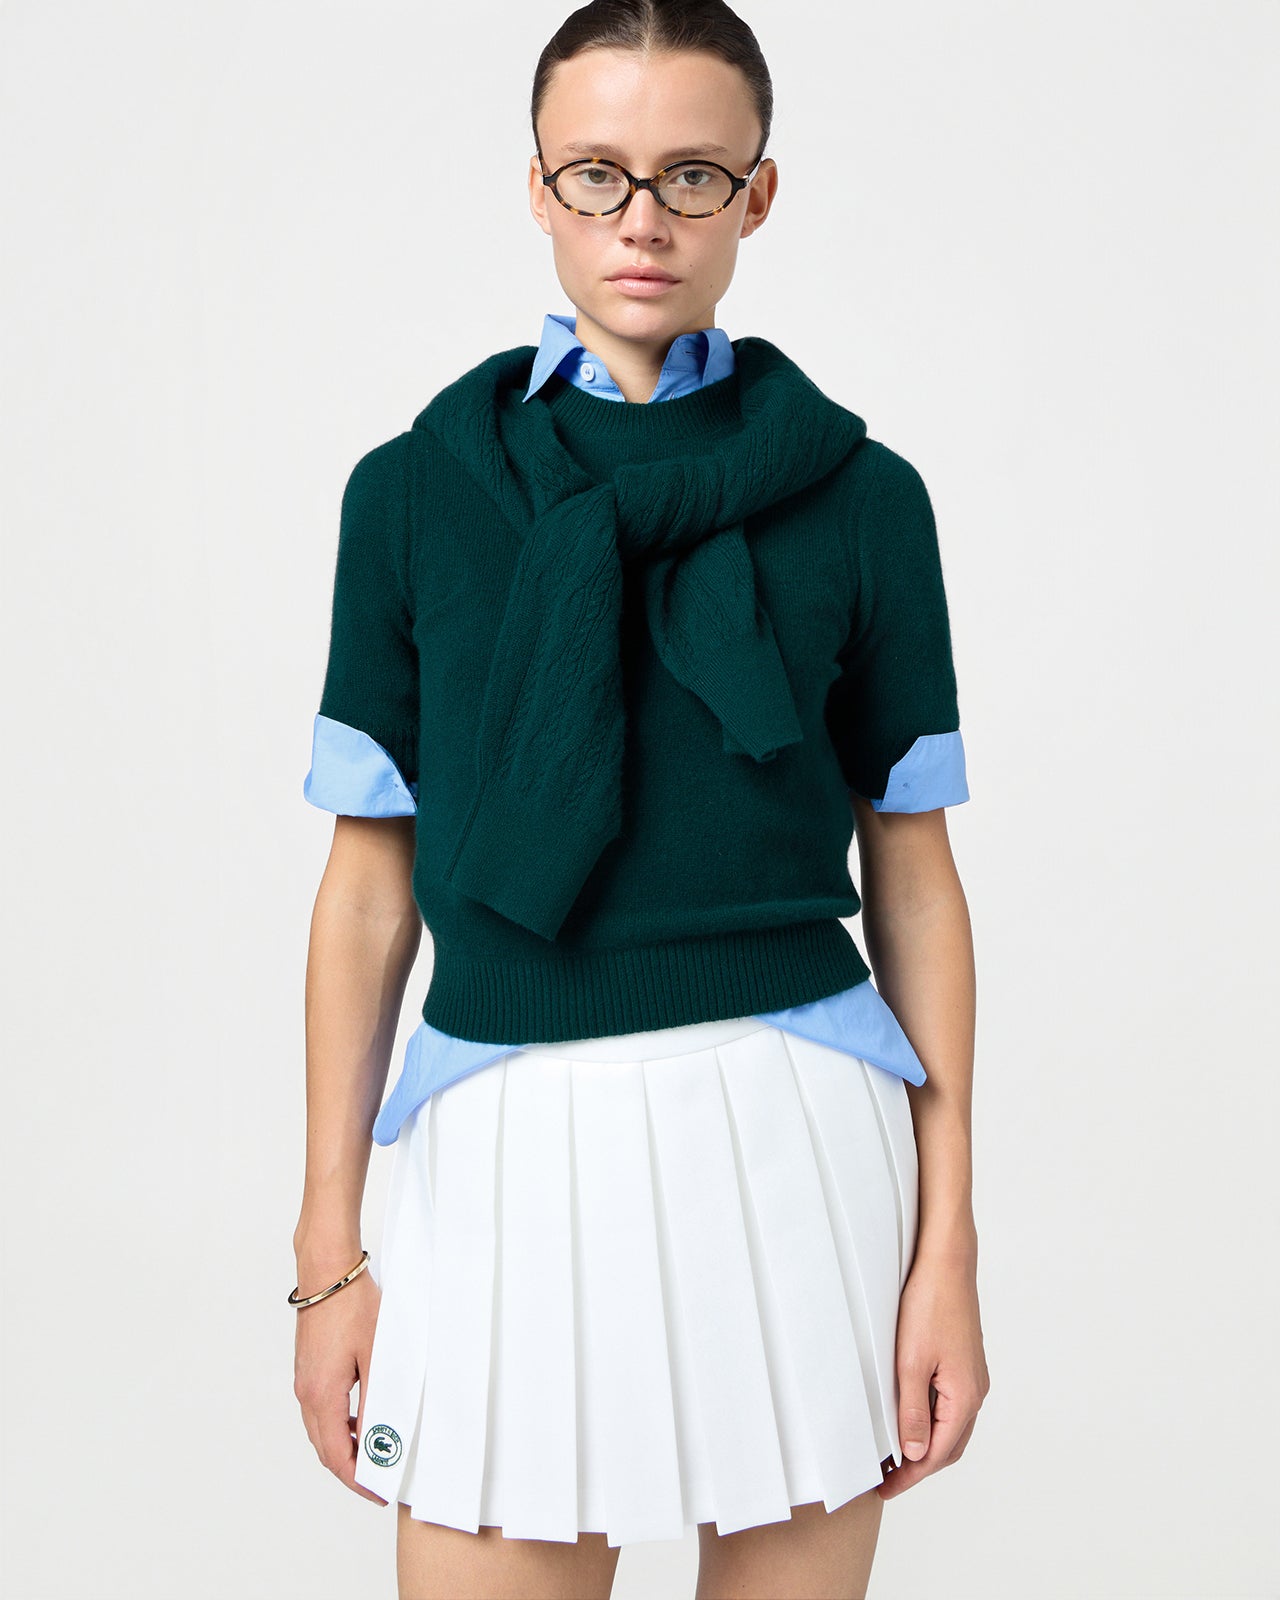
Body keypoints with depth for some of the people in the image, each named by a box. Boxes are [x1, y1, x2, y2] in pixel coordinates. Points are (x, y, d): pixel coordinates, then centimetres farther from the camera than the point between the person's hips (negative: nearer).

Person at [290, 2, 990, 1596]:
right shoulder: (415, 488, 5)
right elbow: (371, 879, 6)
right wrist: (329, 1247, 4)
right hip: (507, 1136, 0)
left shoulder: (858, 492, 4)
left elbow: (913, 874, 5)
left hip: (795, 1126, 0)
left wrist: (949, 1245, 1)